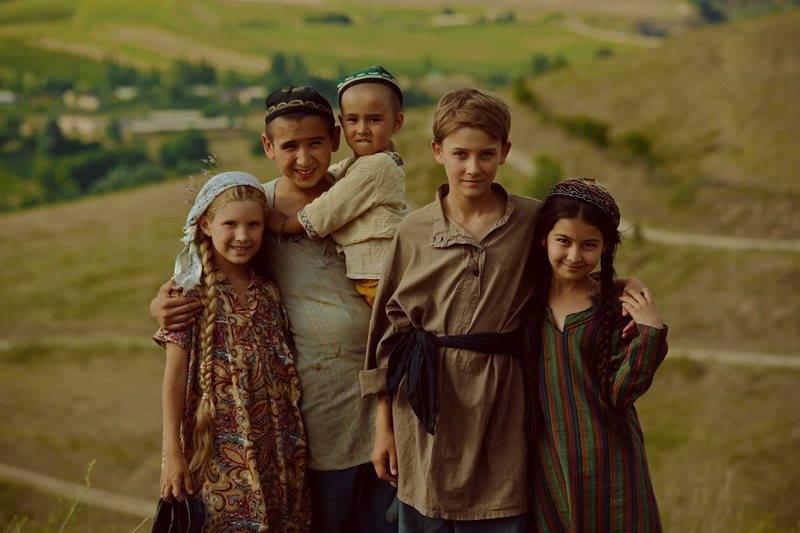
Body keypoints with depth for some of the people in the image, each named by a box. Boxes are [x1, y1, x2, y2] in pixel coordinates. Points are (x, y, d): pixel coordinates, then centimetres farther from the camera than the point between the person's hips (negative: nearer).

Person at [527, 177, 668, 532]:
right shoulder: (528, 299, 0)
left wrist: (650, 333, -20)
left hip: (606, 462, -2)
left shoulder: (619, 306, -7)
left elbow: (619, 393, -12)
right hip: (546, 460, 2)